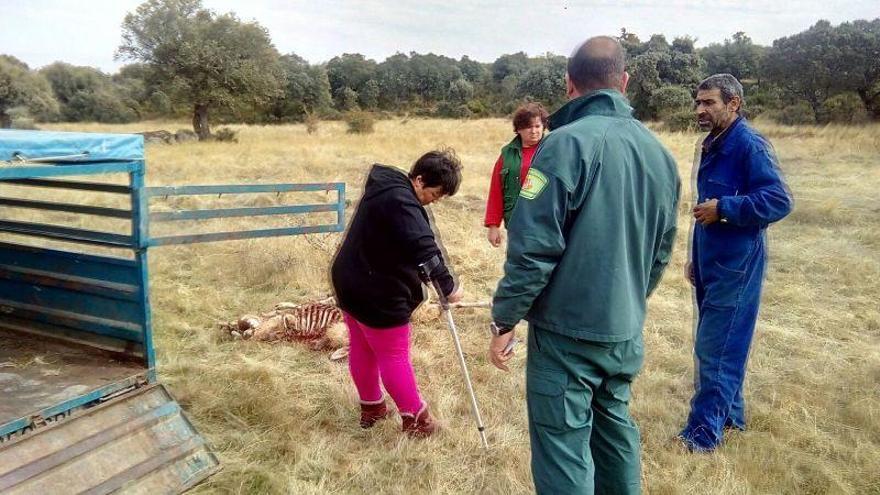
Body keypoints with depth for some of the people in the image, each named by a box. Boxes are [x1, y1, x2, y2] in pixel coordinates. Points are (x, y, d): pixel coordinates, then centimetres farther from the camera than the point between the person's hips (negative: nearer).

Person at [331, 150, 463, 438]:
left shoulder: (386, 188, 7)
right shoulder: (400, 201, -26)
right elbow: (424, 249, -34)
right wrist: (448, 287, -24)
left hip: (351, 284, 10)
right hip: (377, 293, -10)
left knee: (362, 349, 20)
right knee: (394, 355, 4)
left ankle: (371, 408, 37)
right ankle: (415, 418, 20)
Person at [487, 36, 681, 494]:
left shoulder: (566, 144, -17)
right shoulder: (660, 153, 6)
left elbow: (533, 247, -19)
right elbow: (661, 251, 14)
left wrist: (504, 320, -9)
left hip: (567, 330, -7)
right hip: (626, 331, 7)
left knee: (563, 448, 4)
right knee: (614, 424, 24)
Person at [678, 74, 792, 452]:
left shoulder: (750, 145, -15)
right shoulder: (712, 146, 13)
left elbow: (779, 201, -22)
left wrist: (723, 208, -23)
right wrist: (696, 257, 22)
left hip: (736, 265, -9)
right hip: (711, 263, 9)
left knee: (715, 349, -5)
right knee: (719, 344, 17)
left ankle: (703, 433, 4)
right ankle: (730, 414, 31)